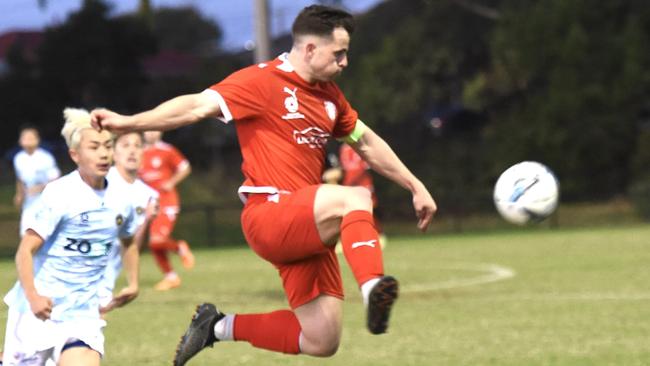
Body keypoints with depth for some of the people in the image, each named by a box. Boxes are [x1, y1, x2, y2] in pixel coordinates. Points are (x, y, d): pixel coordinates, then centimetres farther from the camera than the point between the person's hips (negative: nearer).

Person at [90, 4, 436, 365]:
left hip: (306, 229, 8)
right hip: (269, 216, -8)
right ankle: (372, 288, -52)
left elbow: (367, 143, 30)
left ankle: (221, 326, 17)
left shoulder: (329, 95, 17)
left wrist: (415, 186, 30)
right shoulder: (262, 81, -6)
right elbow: (198, 106, -16)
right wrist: (127, 122, -28)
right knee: (355, 198, -32)